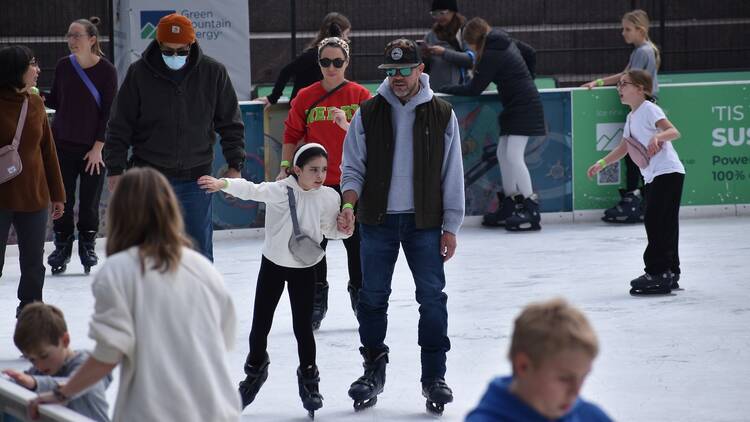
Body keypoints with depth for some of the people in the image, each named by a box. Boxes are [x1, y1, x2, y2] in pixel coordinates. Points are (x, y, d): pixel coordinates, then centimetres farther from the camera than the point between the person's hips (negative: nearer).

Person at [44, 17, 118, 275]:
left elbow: (108, 112, -7)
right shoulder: (64, 66, 2)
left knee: (90, 201, 3)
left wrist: (98, 147, -10)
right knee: (62, 198, 1)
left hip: (93, 147, -2)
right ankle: (62, 246, 14)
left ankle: (87, 245, 19)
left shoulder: (106, 70, -8)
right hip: (63, 144, 2)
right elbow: (56, 101, 11)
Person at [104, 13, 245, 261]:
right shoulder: (139, 73, -4)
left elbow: (230, 123, 7)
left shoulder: (213, 73, -1)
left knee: (199, 252, 4)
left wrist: (235, 166, 1)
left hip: (195, 179, 1)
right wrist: (115, 169, -3)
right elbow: (120, 126, 0)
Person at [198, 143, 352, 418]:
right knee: (260, 325, 9)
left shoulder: (329, 198, -10)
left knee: (302, 326, 1)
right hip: (273, 264, -1)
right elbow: (251, 190, -38)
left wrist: (344, 229, -15)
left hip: (304, 269, 1)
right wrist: (223, 183, -56)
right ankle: (256, 369, 36)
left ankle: (308, 378, 22)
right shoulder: (281, 191, -22)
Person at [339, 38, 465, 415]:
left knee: (432, 298, -4)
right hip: (378, 221, 1)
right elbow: (353, 168, 6)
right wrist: (349, 204, -12)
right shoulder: (368, 113, 2)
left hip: (424, 221, -1)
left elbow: (452, 176, 3)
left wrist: (450, 227, 0)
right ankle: (374, 370, 20)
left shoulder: (441, 114, 1)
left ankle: (434, 377, 4)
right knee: (372, 297, 5)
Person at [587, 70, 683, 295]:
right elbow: (623, 148, 27)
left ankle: (658, 272, -9)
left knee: (655, 222, -11)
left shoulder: (649, 109, -9)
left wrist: (657, 136, -39)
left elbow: (674, 131, -20)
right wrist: (602, 164, 21)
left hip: (668, 173, -9)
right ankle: (669, 273, 15)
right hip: (654, 177, 9)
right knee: (662, 225, 11)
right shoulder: (632, 117, 18)